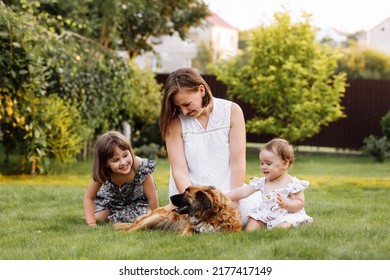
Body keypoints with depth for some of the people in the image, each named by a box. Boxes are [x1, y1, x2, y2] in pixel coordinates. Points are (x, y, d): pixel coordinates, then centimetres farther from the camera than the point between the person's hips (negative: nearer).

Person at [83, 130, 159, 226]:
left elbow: (152, 198, -29)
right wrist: (92, 224, -30)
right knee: (98, 218, -12)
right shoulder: (103, 172, -33)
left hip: (137, 198, -2)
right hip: (112, 196, 2)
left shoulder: (141, 168, -42)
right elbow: (89, 198, -20)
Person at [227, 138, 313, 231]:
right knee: (250, 229, -15)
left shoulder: (293, 184, -9)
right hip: (265, 214, 5)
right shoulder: (261, 182, 6)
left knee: (282, 226, -35)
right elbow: (243, 192, 2)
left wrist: (285, 204, -30)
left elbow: (300, 203, -11)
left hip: (288, 214, -4)